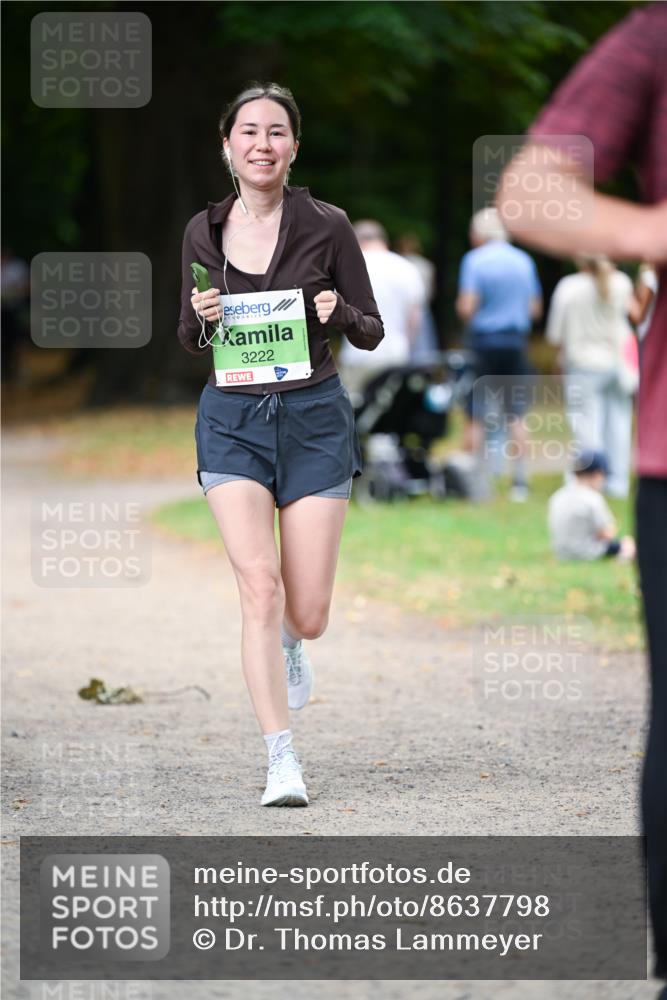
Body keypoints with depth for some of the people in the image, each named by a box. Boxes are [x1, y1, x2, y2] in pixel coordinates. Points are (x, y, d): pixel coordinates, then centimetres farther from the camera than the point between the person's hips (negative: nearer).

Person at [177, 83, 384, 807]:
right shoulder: (203, 231, 5)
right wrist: (200, 317, -8)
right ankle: (282, 759, -13)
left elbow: (371, 334, 3)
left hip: (314, 418, -1)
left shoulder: (326, 226, -3)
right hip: (231, 420, 1)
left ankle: (287, 642, 41)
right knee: (260, 585, -17)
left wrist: (338, 312, -18)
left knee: (306, 614, 1)